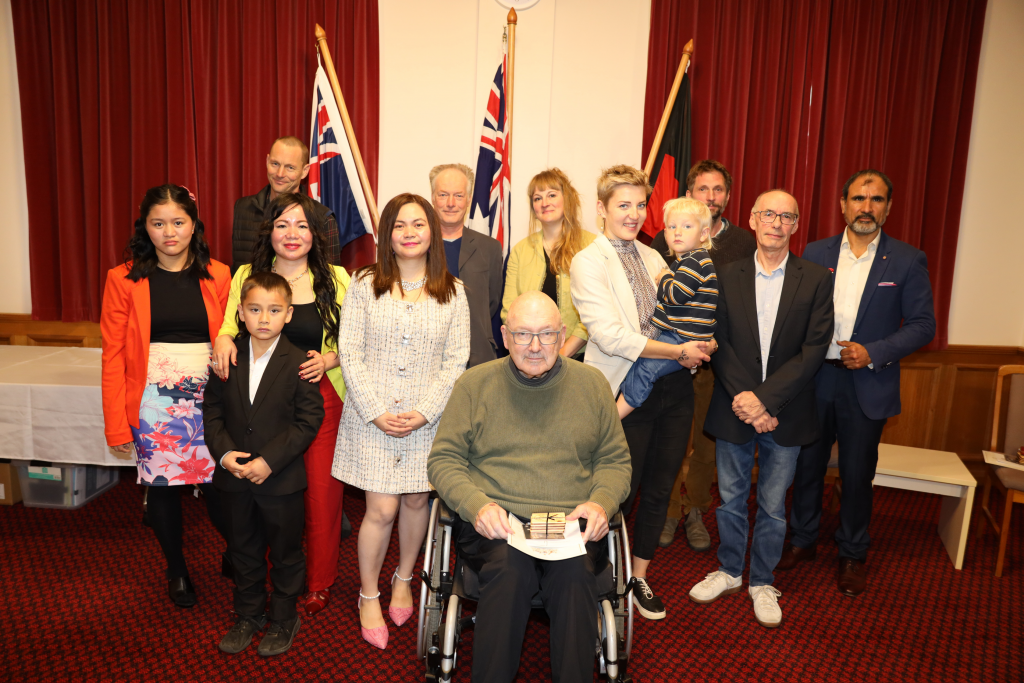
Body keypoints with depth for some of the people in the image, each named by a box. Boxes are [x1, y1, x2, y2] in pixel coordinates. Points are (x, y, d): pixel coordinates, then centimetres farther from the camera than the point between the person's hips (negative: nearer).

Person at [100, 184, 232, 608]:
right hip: (154, 403, 0)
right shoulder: (124, 279, 0)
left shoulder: (217, 276, 2)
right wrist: (116, 423, -4)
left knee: (220, 488, -1)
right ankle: (176, 571, 36)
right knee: (162, 486, 11)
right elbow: (113, 354, -1)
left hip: (209, 399, 0)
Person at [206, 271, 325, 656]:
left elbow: (308, 421, -13)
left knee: (285, 553, 12)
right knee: (243, 550, 20)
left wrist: (270, 460, -19)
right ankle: (249, 616, 39)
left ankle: (284, 619, 32)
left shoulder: (299, 364, -13)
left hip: (281, 480, -3)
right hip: (235, 479, 4)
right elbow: (213, 411, 4)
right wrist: (224, 452, -12)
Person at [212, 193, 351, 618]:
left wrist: (328, 360, -14)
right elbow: (231, 326, 10)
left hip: (322, 399, -1)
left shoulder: (335, 278, 1)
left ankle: (318, 583, 24)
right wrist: (224, 340, -12)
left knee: (321, 492, 3)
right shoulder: (246, 276, 6)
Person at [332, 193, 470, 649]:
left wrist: (424, 412, -10)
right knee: (382, 509, -1)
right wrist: (376, 411, -11)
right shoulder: (365, 286, 0)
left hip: (428, 419, 2)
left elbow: (456, 359, 0)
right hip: (373, 418, -1)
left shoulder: (452, 292, 3)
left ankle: (403, 579, 37)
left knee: (416, 501, 11)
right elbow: (350, 353, -3)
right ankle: (368, 596, 22)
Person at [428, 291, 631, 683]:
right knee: (509, 567, -32)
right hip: (495, 523, -1)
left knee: (575, 571, -30)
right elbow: (443, 460, 5)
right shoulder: (474, 384, 6)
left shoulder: (591, 383, 10)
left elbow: (615, 460, 15)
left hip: (573, 524, 1)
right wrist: (477, 505, -13)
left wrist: (601, 503, -6)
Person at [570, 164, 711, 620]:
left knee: (659, 489, 15)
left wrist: (695, 347, -4)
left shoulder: (653, 258, 13)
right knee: (620, 492, 7)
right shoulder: (587, 263, -8)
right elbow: (610, 336, -18)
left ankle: (639, 577, 34)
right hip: (625, 393, -6)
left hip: (673, 389, 6)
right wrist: (678, 351, -18)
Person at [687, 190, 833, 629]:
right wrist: (744, 399, -15)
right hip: (734, 410, 1)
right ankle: (729, 570, 35)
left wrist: (764, 398, -18)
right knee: (731, 498, 15)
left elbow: (814, 350, -9)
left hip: (785, 413, -1)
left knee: (773, 506, 12)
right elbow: (720, 345, -3)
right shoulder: (727, 277, 2)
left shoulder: (816, 280, -2)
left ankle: (762, 581, 32)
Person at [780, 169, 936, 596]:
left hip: (867, 386, -2)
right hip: (815, 380, 2)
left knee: (857, 474, 10)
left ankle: (852, 554, 30)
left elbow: (922, 325, -3)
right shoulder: (816, 253, 3)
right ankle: (803, 540, 33)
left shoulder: (907, 261, -2)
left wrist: (873, 352, -16)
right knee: (807, 464, 13)